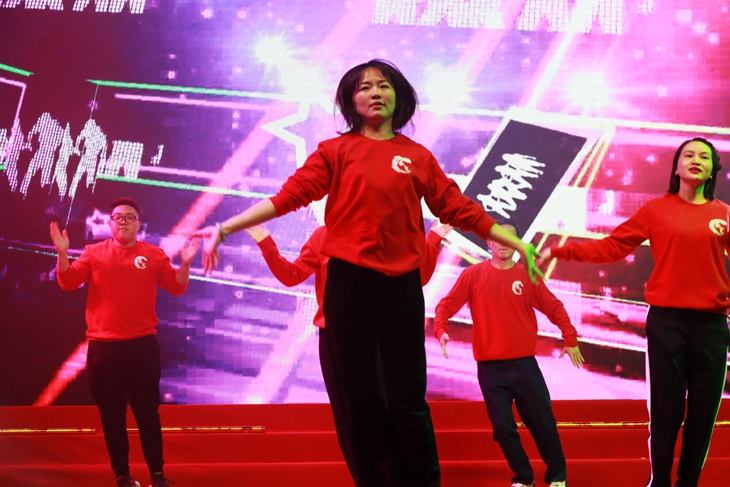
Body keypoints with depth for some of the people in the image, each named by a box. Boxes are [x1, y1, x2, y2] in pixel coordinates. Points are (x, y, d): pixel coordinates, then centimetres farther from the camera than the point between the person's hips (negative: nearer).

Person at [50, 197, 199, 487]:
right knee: (112, 414, 6)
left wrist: (185, 263, -14)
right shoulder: (94, 253, 5)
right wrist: (62, 254, -16)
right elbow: (68, 282, -1)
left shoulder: (154, 255, 5)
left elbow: (177, 288, 3)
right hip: (103, 346, 1)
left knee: (147, 411, 5)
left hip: (143, 344, 0)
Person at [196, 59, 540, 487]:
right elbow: (288, 197, -3)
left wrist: (521, 246, 10)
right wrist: (225, 228, -12)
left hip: (402, 286, 1)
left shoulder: (418, 157, 9)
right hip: (349, 283, 0)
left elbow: (460, 209, 11)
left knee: (409, 398, 2)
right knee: (361, 397, 7)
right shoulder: (336, 151, 5)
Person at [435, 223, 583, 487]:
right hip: (490, 368, -1)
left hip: (525, 364, 1)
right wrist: (441, 330, -21)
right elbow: (446, 305, -3)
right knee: (503, 428, 2)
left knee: (544, 423, 6)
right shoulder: (473, 274, -1)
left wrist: (570, 339, 3)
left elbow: (554, 307, 8)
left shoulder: (527, 275, 2)